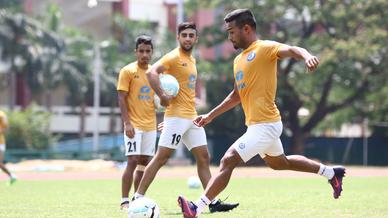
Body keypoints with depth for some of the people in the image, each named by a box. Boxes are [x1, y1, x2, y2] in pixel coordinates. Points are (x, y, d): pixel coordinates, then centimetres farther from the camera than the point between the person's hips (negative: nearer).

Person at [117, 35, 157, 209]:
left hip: (150, 125, 6)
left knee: (145, 162, 7)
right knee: (133, 161, -11)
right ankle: (124, 201, -7)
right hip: (134, 126, -6)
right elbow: (121, 99, -9)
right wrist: (127, 123, -18)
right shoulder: (128, 71, -5)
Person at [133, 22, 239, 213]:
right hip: (177, 116, -9)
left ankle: (214, 202, 7)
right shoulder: (174, 57, -9)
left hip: (192, 117, 9)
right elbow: (151, 72, -23)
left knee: (203, 158, 6)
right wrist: (162, 96, -28)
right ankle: (138, 198, -4)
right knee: (161, 158, -8)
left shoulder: (191, 59, 18)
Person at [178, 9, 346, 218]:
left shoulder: (265, 48, -12)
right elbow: (236, 95, 26)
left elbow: (291, 50, -32)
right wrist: (210, 116, 24)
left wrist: (307, 56, -54)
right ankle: (331, 172, 40)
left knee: (228, 161, -18)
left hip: (265, 125, -11)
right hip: (260, 124, 11)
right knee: (279, 163, 27)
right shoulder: (239, 60, 15)